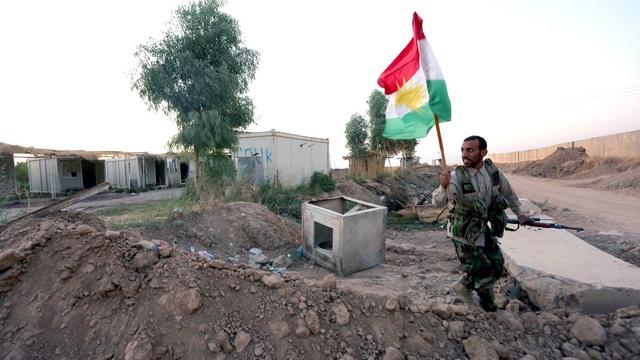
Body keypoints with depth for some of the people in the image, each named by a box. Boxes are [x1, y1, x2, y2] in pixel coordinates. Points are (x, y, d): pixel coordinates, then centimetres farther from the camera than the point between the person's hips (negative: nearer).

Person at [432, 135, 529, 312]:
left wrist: (519, 213, 22)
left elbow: (508, 193, 10)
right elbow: (437, 202, -37)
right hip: (463, 234, -6)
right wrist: (444, 186, -57)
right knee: (484, 272, 3)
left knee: (497, 265, 16)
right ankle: (488, 304, 35)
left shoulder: (493, 171, -9)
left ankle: (465, 284, 39)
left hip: (484, 229, 6)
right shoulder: (456, 177, -25)